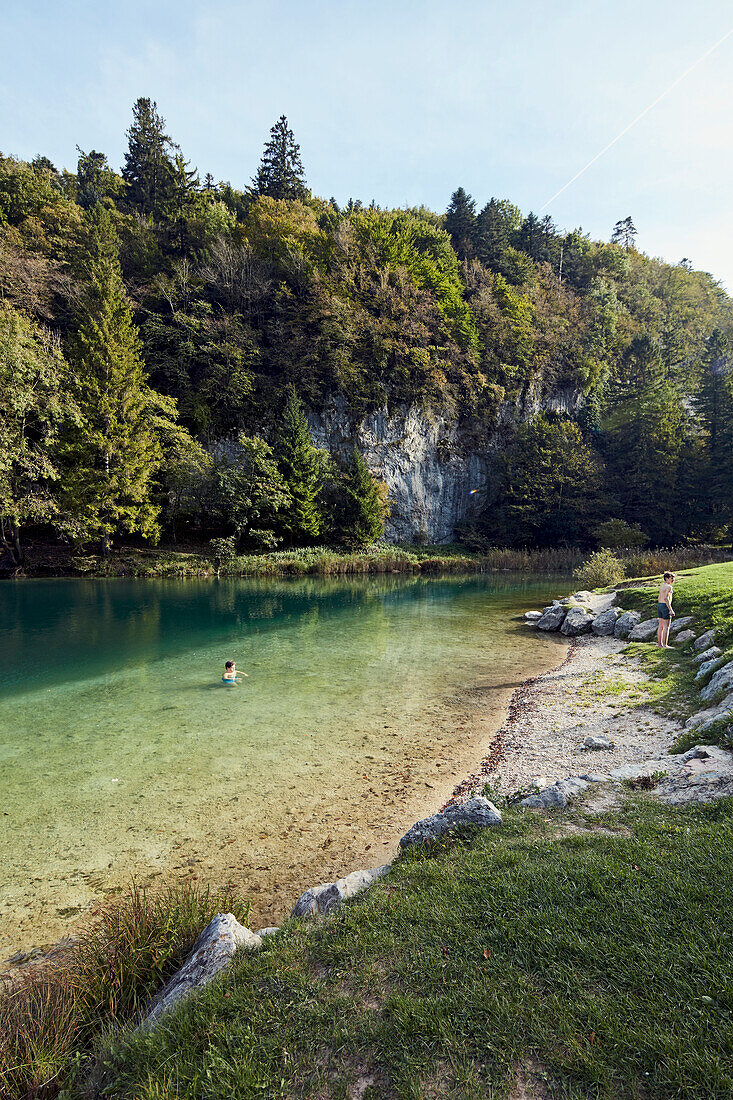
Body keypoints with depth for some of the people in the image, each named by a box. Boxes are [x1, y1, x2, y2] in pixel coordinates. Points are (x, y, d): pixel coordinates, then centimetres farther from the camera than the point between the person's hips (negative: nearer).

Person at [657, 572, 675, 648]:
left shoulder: (662, 586, 17)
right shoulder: (668, 586, -12)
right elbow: (666, 598, -21)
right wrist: (670, 610, -23)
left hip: (659, 605, 9)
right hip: (665, 606, -9)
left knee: (661, 626, 12)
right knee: (666, 626, -7)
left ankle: (659, 643, 17)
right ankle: (665, 645, -9)